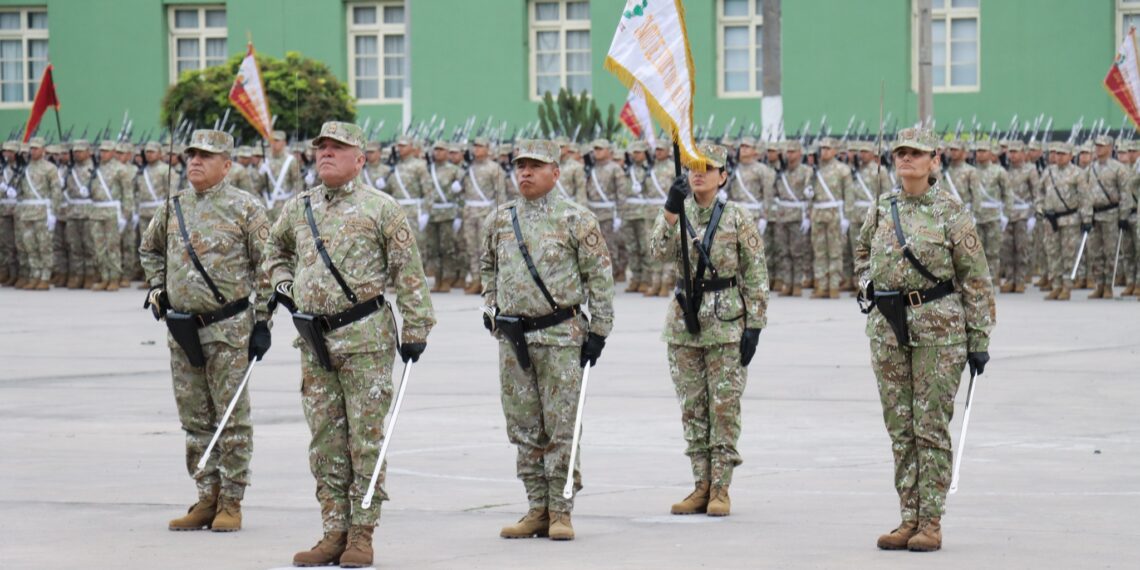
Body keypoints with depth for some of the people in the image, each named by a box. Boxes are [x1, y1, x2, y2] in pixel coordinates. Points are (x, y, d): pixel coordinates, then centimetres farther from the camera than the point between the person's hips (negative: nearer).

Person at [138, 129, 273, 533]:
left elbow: (266, 268, -5)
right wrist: (158, 289, 13)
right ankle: (207, 499, 16)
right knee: (194, 419, 8)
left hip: (229, 326, -5)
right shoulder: (173, 208, 9)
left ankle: (231, 503, 4)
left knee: (231, 417, -1)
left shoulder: (245, 209, -5)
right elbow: (150, 250, 27)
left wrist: (262, 322, -8)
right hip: (181, 327, 5)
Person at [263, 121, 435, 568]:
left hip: (366, 337, -5)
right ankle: (335, 532, 12)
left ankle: (362, 534, 1)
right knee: (325, 442, 6)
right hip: (314, 342, 5)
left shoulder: (380, 208, -2)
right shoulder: (298, 208, 13)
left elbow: (409, 272, -3)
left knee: (365, 438, -3)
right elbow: (276, 248, 33)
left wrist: (415, 329, -7)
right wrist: (281, 281, 15)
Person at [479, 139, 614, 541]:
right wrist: (490, 307, 17)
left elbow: (600, 277, -3)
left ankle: (561, 512, 2)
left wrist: (598, 331, -6)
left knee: (560, 428, -4)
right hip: (512, 338, 5)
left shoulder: (576, 220, -4)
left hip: (560, 336, -5)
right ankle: (537, 509, 15)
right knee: (524, 429, 8)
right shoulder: (499, 220, 10)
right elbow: (488, 266, 27)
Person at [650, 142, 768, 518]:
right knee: (692, 409, 6)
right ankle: (701, 486, 13)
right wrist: (671, 210, -24)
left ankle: (721, 489, 2)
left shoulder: (739, 219, -2)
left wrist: (754, 326, -7)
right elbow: (660, 251, -11)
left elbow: (756, 276, -2)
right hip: (684, 322, 4)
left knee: (724, 407, -3)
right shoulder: (678, 216, 8)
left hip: (726, 325, -4)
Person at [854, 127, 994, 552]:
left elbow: (976, 278, -3)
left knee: (931, 426, -4)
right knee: (900, 428, 7)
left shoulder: (951, 211, -4)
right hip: (887, 329, 5)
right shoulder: (881, 210, 10)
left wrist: (979, 338, -6)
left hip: (938, 329, -5)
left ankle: (931, 522, 0)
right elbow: (862, 253, 29)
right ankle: (909, 518, 12)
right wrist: (868, 284, 8)